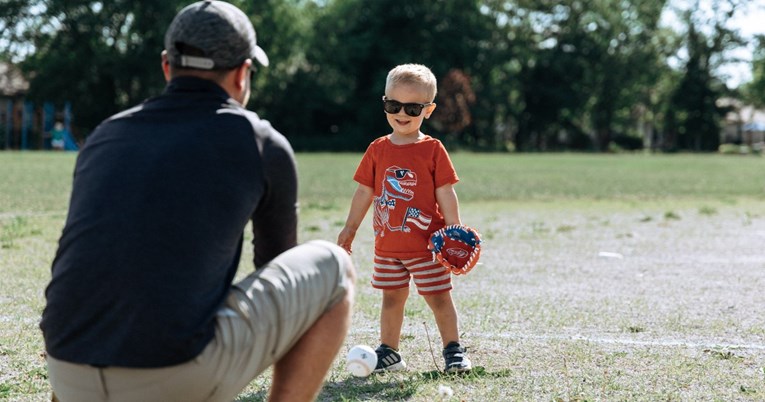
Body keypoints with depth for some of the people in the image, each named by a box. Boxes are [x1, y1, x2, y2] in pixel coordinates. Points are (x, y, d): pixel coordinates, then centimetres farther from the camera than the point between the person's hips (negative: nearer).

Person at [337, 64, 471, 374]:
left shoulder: (432, 150, -5)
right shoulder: (377, 150, 4)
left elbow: (445, 193, -5)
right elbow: (364, 192, 10)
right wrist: (350, 228, 11)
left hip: (426, 244, -3)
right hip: (387, 245, 4)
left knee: (439, 298, 2)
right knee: (391, 297, 12)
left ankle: (453, 350, 14)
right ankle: (388, 352, 21)